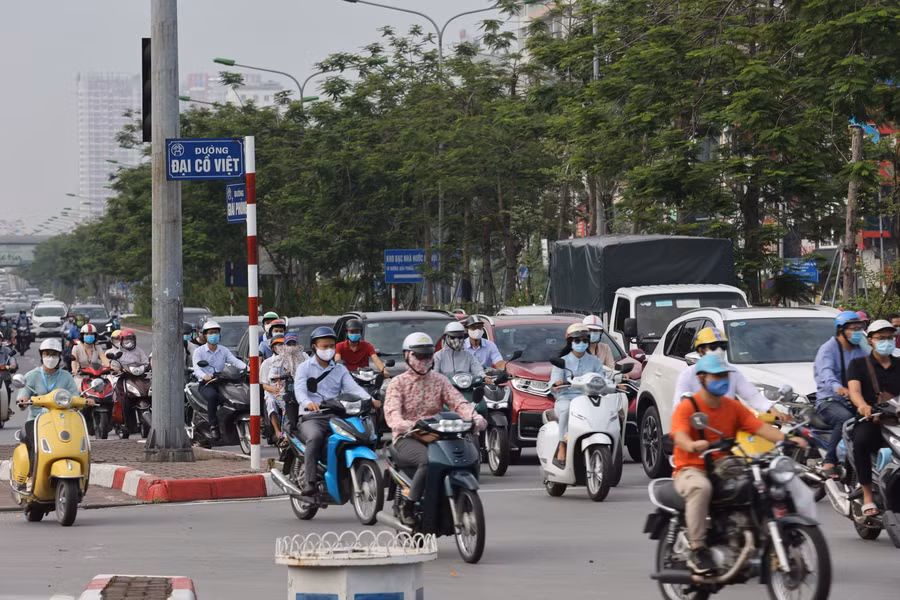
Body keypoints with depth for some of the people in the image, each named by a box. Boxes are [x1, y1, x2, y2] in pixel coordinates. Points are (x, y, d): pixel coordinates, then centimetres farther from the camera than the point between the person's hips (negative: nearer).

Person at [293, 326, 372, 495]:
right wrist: (308, 403, -35)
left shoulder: (340, 370, 19)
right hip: (311, 418, -4)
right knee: (315, 437, -36)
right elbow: (299, 389, -10)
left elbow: (352, 387, 1)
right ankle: (309, 481, -38)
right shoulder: (304, 367, 8)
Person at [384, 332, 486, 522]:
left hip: (435, 436, 4)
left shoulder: (440, 381, 16)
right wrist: (405, 425, -36)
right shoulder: (398, 383, 5)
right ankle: (408, 507, -23)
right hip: (407, 438, -4)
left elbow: (458, 401, 0)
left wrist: (474, 416, -23)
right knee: (428, 460, -36)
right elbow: (391, 412, -12)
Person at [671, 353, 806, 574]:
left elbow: (759, 426, 1)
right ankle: (697, 550, -33)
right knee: (700, 487, -39)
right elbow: (679, 436, -22)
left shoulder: (733, 407, 13)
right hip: (692, 470, -5)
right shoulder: (686, 407, -4)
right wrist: (693, 445, -47)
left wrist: (786, 439, -18)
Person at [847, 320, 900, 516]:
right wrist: (862, 405, -28)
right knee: (861, 440, -37)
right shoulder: (859, 364, 13)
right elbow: (854, 390, -5)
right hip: (869, 420, -2)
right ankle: (867, 497, -30)